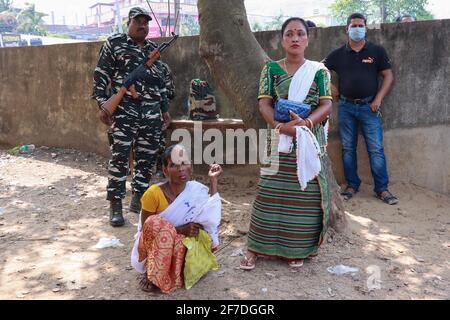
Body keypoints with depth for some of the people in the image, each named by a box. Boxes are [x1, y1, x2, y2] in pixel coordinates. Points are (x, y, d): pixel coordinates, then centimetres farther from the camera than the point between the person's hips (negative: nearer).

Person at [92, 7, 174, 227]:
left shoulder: (154, 49, 19)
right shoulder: (114, 43, 4)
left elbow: (162, 80, 23)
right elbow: (101, 75, 0)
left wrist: (165, 109, 19)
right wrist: (102, 105, -9)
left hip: (152, 114, 5)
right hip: (124, 112, -5)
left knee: (147, 159, 7)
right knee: (120, 158, -7)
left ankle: (138, 200, 20)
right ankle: (115, 205, 0)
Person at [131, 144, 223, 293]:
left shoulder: (198, 191, -10)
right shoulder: (154, 193, -20)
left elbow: (210, 217, -23)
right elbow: (146, 228, -16)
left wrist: (213, 180, -20)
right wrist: (179, 230, -28)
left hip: (182, 246, 4)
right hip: (151, 247, -3)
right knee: (156, 223, -34)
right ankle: (151, 273, -16)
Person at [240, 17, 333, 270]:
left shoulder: (319, 71, 5)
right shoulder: (271, 69, 5)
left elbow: (327, 104, -4)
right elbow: (264, 104, -4)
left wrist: (307, 122, -23)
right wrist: (281, 126, -22)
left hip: (311, 140, 1)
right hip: (279, 139, 0)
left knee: (306, 193, 3)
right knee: (271, 192, 0)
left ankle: (297, 248, 17)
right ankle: (255, 247, 9)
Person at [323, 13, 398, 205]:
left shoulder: (377, 51, 3)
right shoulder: (338, 54, 6)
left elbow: (388, 76, 3)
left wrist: (378, 99, -6)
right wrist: (333, 91, 4)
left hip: (368, 106, -2)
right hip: (346, 107, 2)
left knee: (376, 149, -3)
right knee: (348, 149, 7)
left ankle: (382, 189, 5)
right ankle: (352, 185, 18)